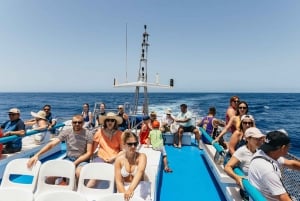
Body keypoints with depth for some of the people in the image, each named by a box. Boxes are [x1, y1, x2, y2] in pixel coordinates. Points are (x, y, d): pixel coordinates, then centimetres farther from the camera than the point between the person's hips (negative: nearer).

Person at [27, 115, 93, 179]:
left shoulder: (88, 134, -11)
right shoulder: (66, 132, -4)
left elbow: (89, 153, -12)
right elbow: (51, 144, -12)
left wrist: (75, 163, -22)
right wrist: (37, 155, -26)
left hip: (82, 160, -3)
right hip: (69, 158, 4)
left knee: (79, 172, -36)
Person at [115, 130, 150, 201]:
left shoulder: (141, 156, -10)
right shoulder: (119, 159, -5)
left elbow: (140, 171, -28)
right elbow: (118, 181, -5)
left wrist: (130, 189, -42)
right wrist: (124, 193, -22)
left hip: (139, 188, -1)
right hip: (124, 188, 1)